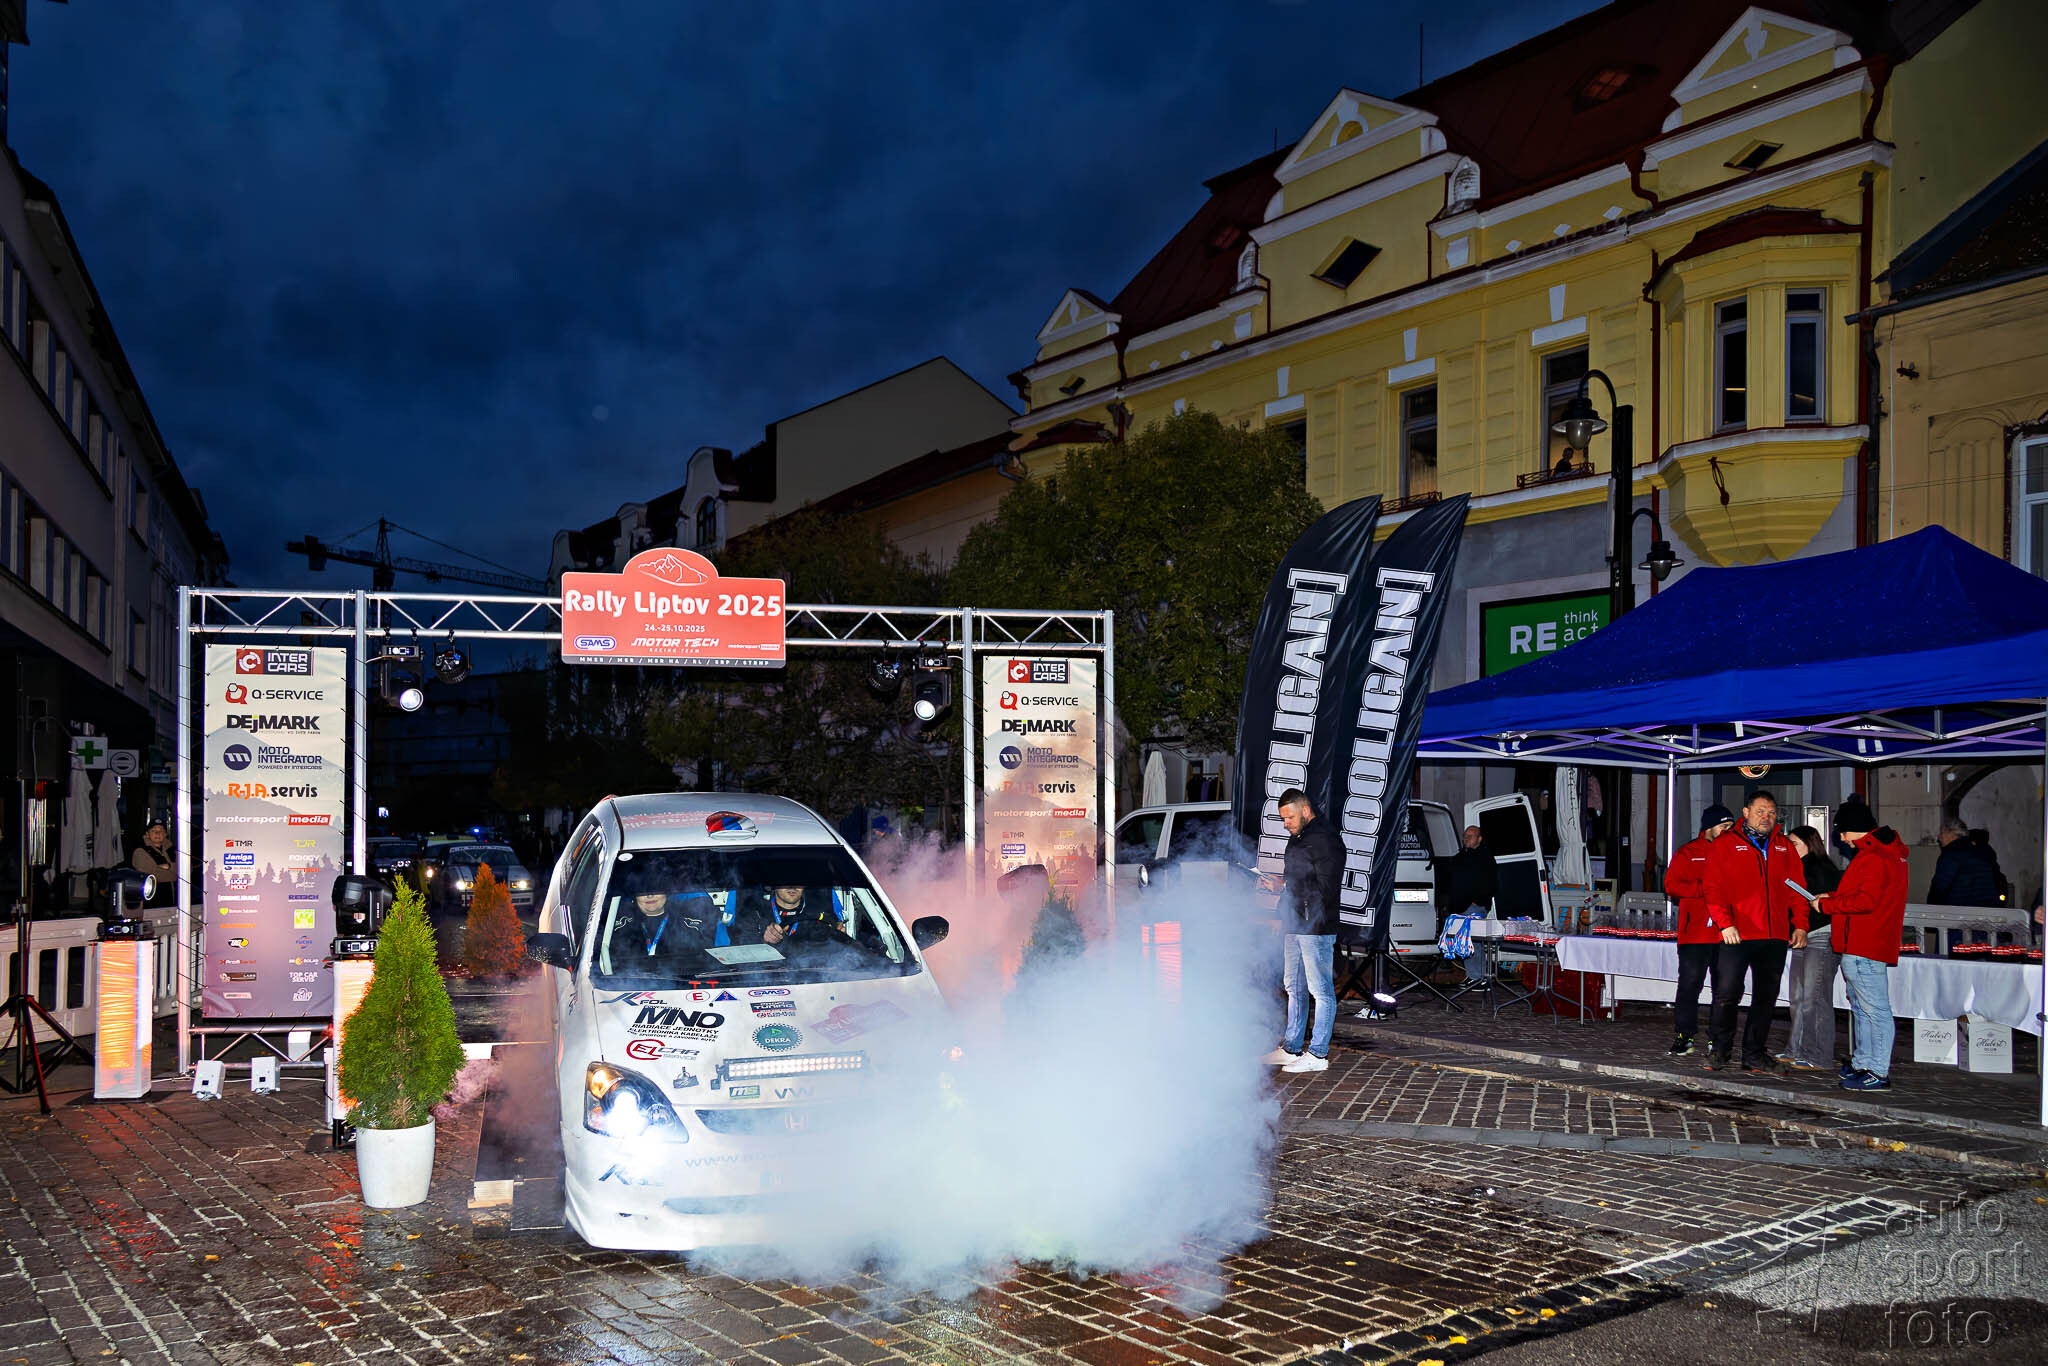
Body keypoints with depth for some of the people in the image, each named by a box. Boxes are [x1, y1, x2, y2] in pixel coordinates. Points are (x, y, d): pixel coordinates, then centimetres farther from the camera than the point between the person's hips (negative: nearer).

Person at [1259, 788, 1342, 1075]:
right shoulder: (1297, 838, 17)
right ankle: (1291, 1049, 24)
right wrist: (1275, 882, 8)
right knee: (1294, 988, 15)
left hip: (1316, 928, -10)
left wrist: (1285, 886, -18)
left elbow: (1324, 889, -19)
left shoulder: (1325, 840, -14)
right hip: (1293, 925, 10)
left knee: (1321, 991, -4)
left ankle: (1318, 1055, -1)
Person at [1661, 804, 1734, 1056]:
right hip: (1695, 932, -3)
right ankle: (1684, 1036, 3)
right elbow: (1671, 885, -4)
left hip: (1727, 933, 3)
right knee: (1689, 983, -4)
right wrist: (1705, 888, -14)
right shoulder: (1687, 853, 4)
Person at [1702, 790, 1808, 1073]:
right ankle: (1719, 1049, 11)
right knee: (1728, 993, -7)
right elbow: (1715, 889, -3)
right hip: (1736, 934, -4)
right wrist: (1725, 923, -14)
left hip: (1775, 937, 4)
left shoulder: (1785, 848, 15)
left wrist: (1800, 925, 4)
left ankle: (1754, 1053, 18)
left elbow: (1797, 889, 15)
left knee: (1766, 997, 8)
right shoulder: (1725, 846, 3)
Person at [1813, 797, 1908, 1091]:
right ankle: (1862, 1063, 28)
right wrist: (1833, 896, 12)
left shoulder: (1873, 857, -18)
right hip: (1861, 945, 11)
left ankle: (1878, 1073, -6)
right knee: (1861, 1008, 19)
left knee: (1875, 1010, -8)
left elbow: (1865, 901, -24)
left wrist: (1827, 905, -13)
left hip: (1864, 949, -11)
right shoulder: (1885, 851, 17)